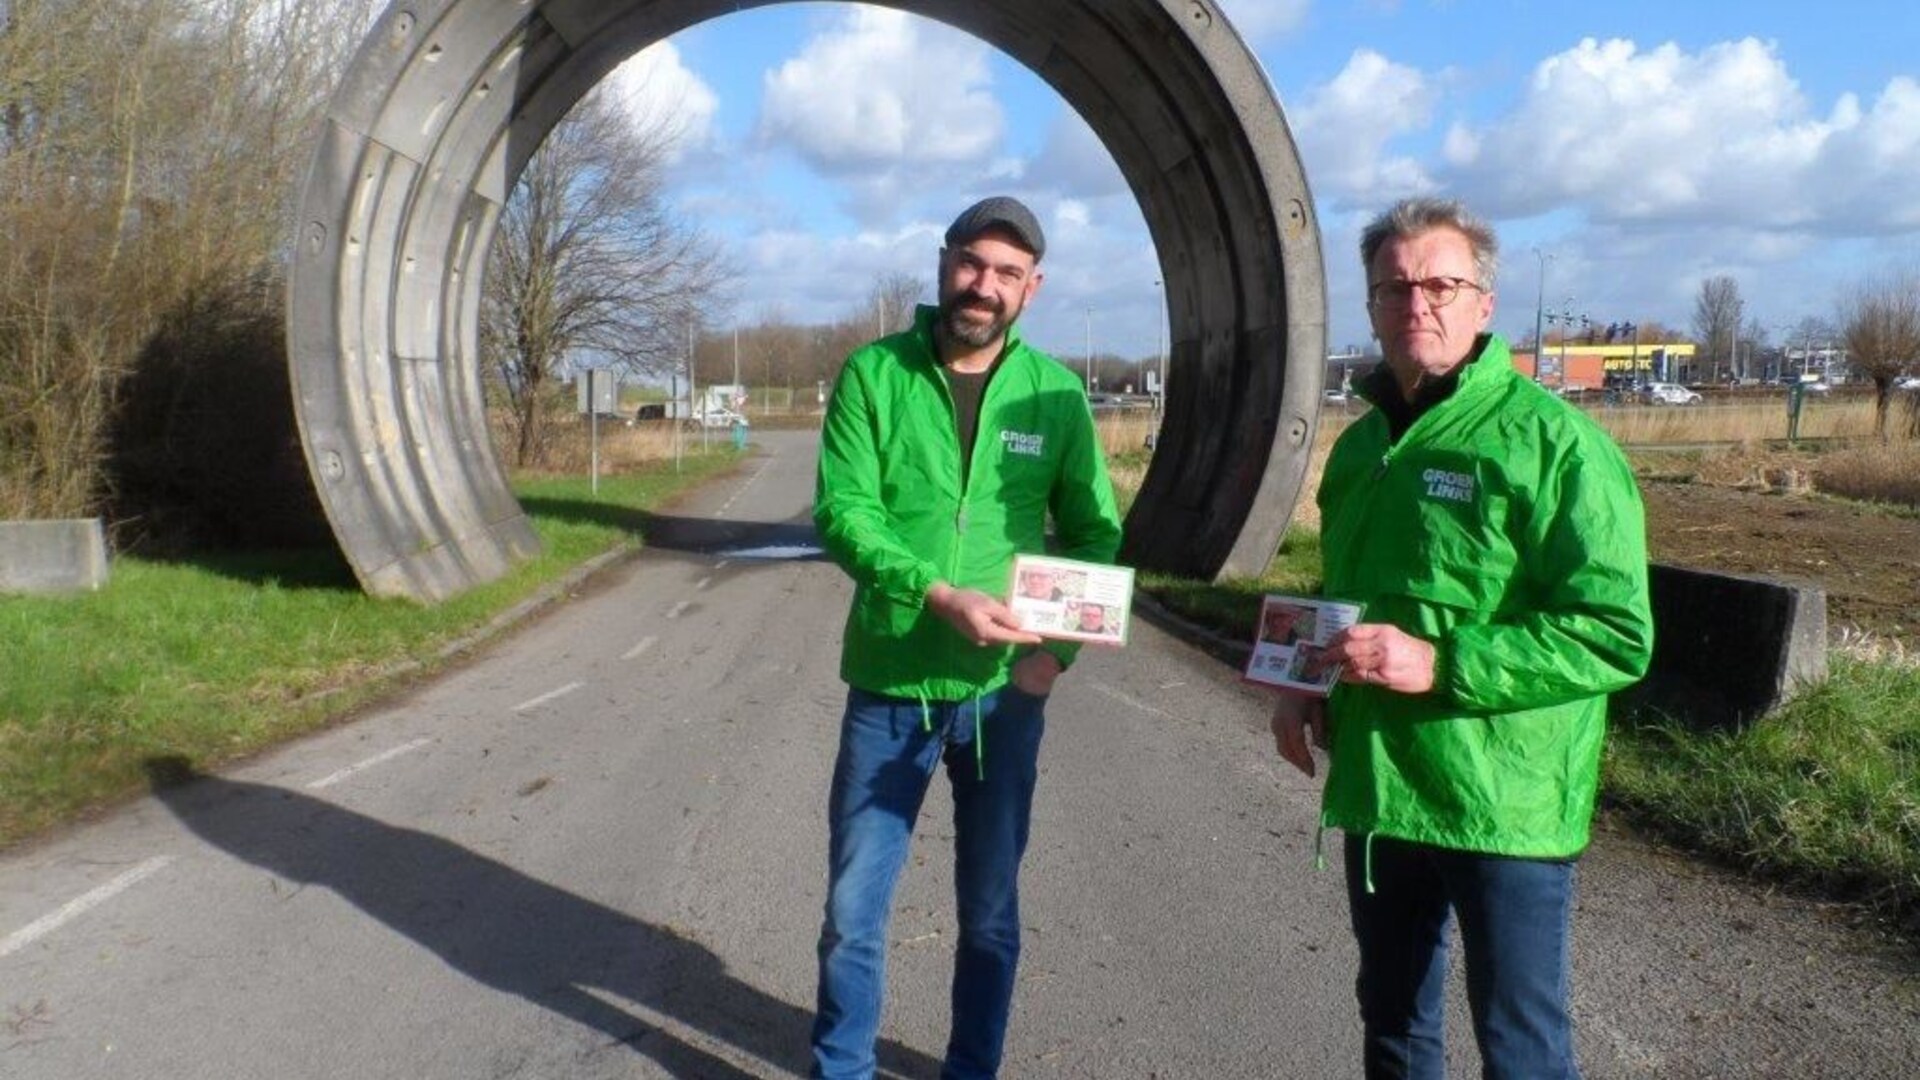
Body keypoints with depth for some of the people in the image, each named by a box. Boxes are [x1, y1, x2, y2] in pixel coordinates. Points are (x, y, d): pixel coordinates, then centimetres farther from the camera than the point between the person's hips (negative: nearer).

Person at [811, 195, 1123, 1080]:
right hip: (889, 688, -1)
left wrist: (1057, 648, -13)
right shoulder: (874, 374, -4)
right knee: (854, 909, 10)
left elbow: (1095, 534, 2)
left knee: (991, 913, 16)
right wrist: (938, 593, -27)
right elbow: (840, 514, -13)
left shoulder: (1054, 392, -1)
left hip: (1005, 693, 1)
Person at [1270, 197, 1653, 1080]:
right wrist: (1306, 684, 3)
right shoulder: (1358, 447, 10)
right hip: (1377, 793, 7)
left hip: (1506, 805, -6)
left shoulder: (1550, 441, -13)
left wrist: (1439, 665, -25)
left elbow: (1618, 634, -19)